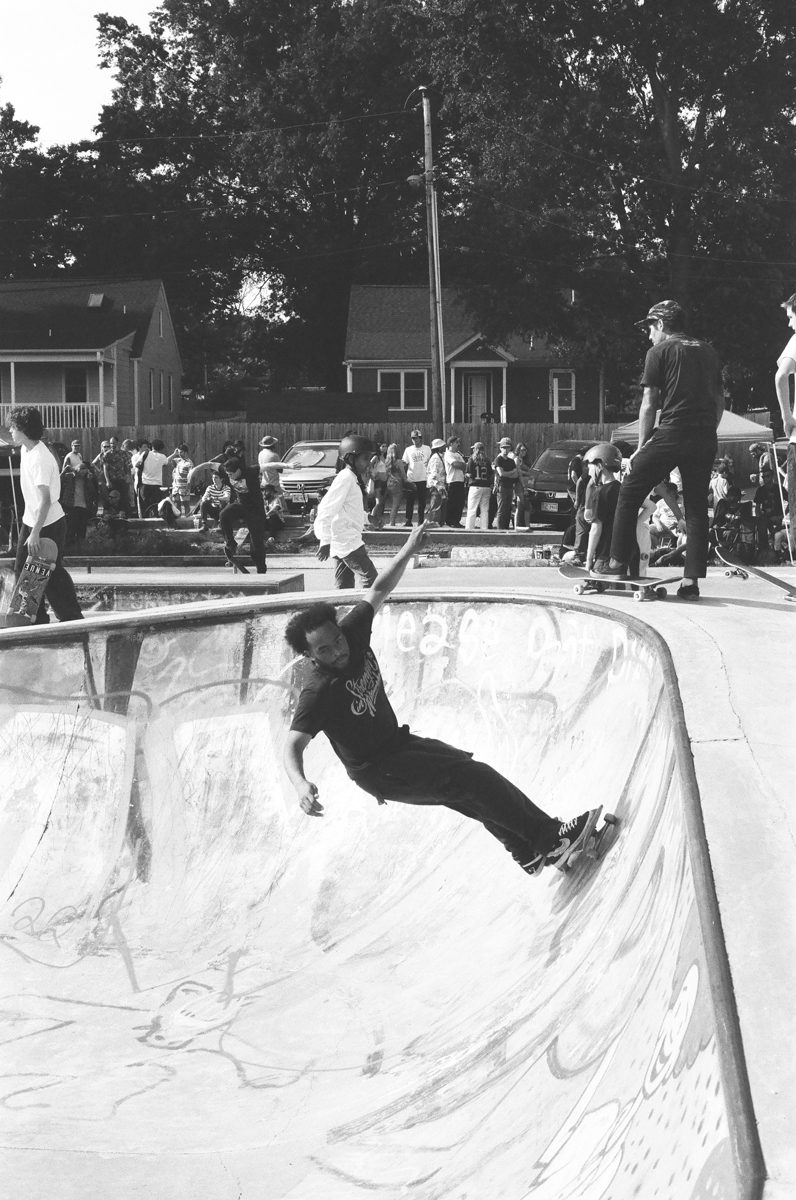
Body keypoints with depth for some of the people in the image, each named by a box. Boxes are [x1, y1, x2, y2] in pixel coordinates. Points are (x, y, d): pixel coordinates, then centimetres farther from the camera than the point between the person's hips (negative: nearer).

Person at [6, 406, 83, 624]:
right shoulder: (25, 450, 3)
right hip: (31, 520, 9)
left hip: (49, 524, -9)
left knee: (52, 573, -1)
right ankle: (37, 620, 17)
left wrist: (35, 533, -34)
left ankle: (73, 620, 11)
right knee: (23, 571, 10)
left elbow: (45, 500, -31)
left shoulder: (40, 459, -26)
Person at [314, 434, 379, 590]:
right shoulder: (345, 478, -14)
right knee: (370, 577, -9)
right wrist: (325, 541, -25)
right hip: (347, 541, -10)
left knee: (344, 586, 8)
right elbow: (327, 509, -21)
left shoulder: (353, 478, 17)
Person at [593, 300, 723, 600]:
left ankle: (618, 563, 9)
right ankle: (691, 581, 4)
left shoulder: (660, 352, 3)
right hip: (706, 439, 5)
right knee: (697, 506, 8)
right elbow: (720, 403, 17)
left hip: (671, 432, -5)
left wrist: (642, 447, 4)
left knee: (630, 492, 9)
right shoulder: (709, 353, 18)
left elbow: (649, 405, -1)